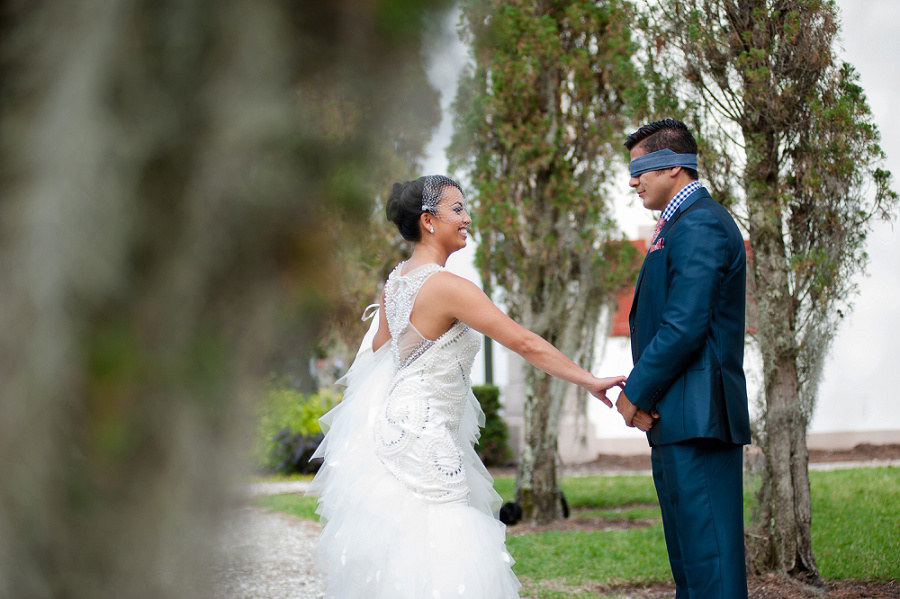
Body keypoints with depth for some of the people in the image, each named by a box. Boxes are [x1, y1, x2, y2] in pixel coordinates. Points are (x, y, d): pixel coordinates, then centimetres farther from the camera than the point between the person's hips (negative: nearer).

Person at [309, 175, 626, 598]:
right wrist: (589, 381, -14)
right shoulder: (446, 286, -18)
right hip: (420, 440, -10)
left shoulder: (396, 281, 9)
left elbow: (378, 348, 22)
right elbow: (524, 343, -18)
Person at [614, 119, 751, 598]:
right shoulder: (684, 223, 21)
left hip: (697, 416, -11)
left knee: (708, 555, -9)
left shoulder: (699, 225, -13)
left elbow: (685, 326, -20)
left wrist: (637, 392, -11)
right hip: (677, 419, 11)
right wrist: (643, 393, 6)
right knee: (687, 556, 15)